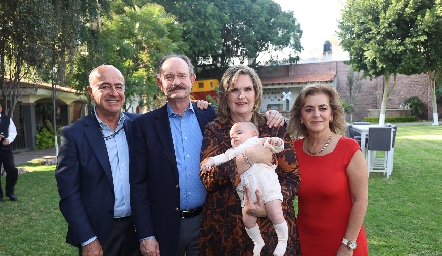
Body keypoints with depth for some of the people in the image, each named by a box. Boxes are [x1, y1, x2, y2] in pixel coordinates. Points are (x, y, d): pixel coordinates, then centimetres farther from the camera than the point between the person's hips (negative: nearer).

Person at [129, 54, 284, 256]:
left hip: (207, 222, 1)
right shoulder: (145, 125, -4)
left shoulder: (212, 116, 0)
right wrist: (145, 235, -7)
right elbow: (138, 183, -4)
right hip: (165, 226, -1)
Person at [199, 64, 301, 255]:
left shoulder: (275, 128, 0)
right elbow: (206, 178, -12)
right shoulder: (213, 130, -1)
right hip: (224, 227, 0)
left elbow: (293, 178, -4)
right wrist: (248, 158, -21)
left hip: (271, 226, 1)